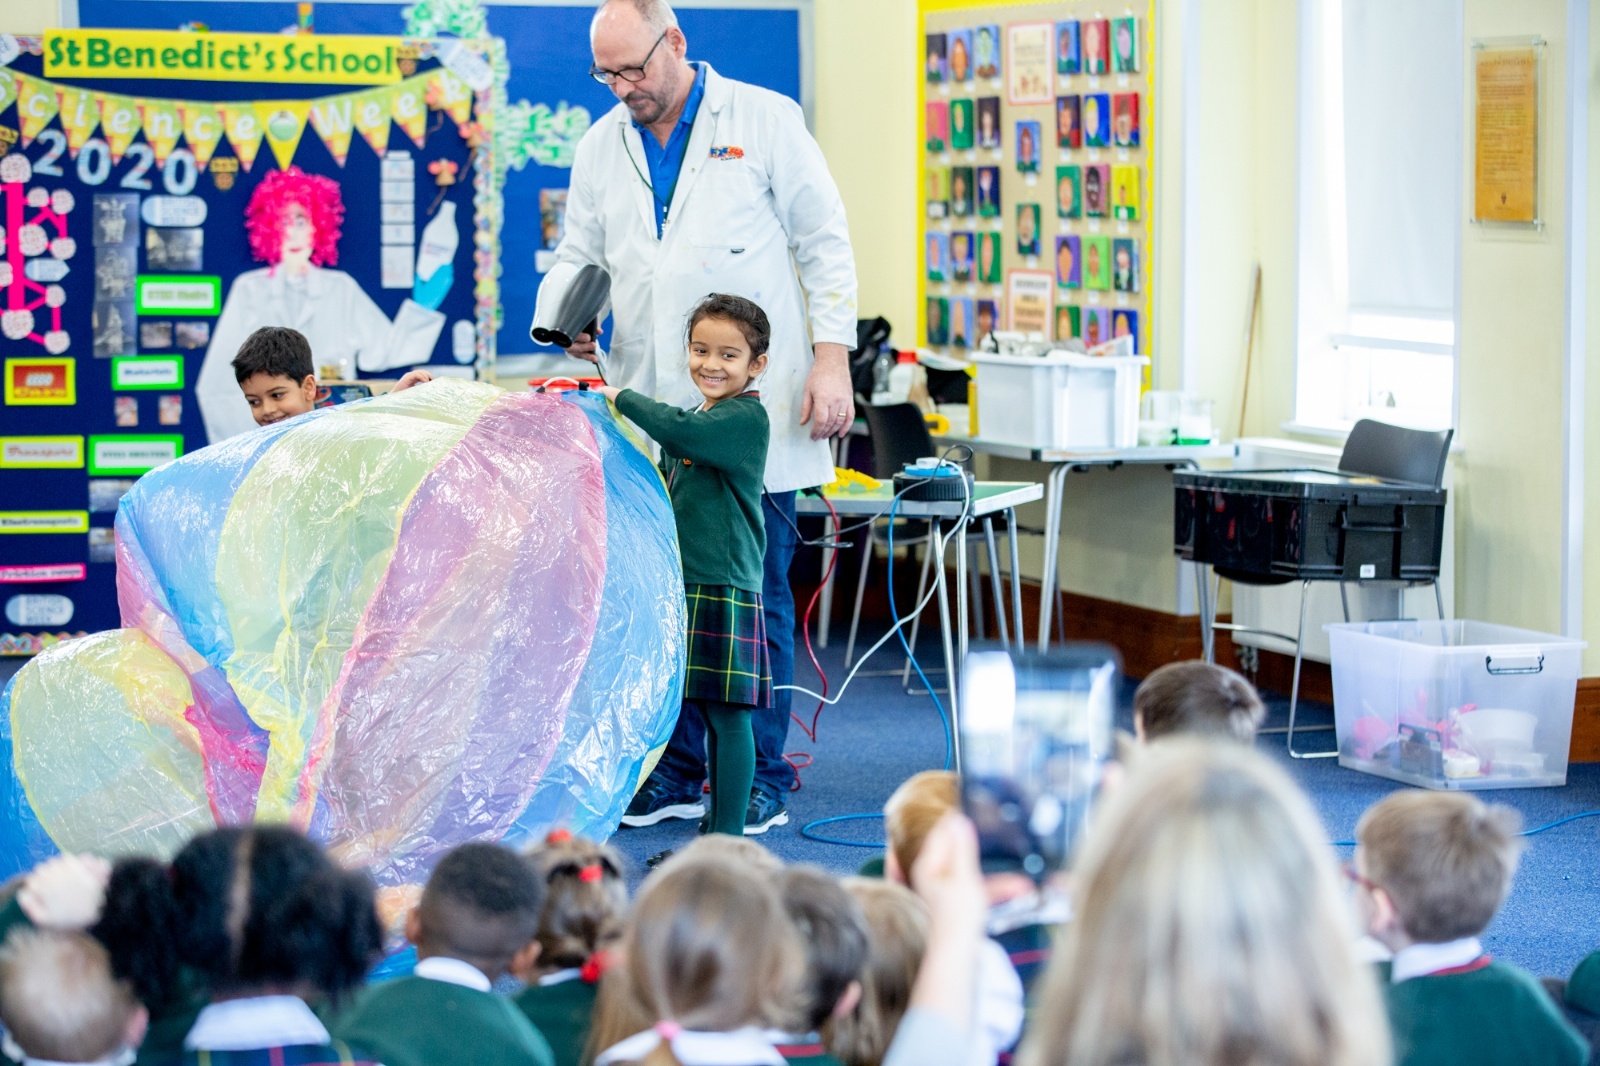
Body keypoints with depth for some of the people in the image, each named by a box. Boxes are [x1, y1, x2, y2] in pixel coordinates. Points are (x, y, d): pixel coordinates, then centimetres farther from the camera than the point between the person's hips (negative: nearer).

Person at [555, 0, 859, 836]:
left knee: (757, 597, 0)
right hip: (651, 415, 4)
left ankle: (760, 782, 9)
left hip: (755, 412, -4)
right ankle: (677, 771, 17)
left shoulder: (765, 121, 2)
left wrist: (831, 359, -6)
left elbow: (824, 243, 2)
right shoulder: (601, 147, 13)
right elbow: (579, 256, 18)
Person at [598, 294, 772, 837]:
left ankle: (728, 837, -2)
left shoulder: (746, 416, -11)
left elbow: (677, 430, -28)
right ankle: (713, 830, 18)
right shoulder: (697, 419, 17)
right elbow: (668, 491, 27)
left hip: (725, 588, -9)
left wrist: (622, 397, -16)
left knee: (727, 714, -5)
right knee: (709, 713, 12)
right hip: (684, 584, 9)